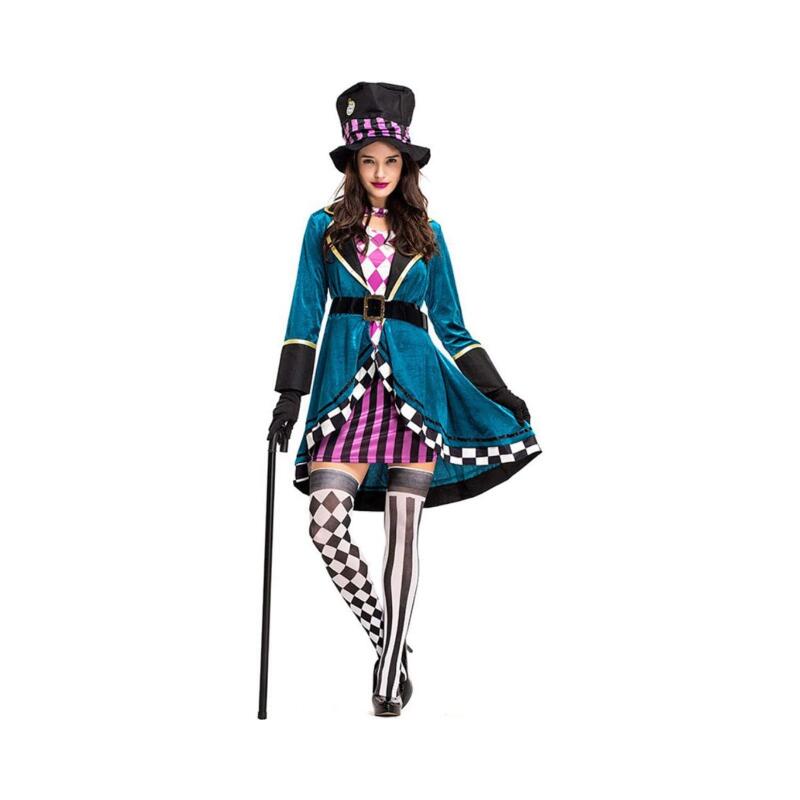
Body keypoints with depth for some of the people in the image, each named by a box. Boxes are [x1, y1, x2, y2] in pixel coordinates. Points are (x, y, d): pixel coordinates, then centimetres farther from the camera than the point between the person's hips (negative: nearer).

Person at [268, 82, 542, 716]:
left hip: (414, 384, 0)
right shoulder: (325, 228, 9)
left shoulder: (426, 236, 11)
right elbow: (306, 314, 6)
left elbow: (450, 325, 14)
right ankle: (389, 646, 6)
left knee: (403, 533, -1)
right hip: (347, 385, 0)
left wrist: (498, 391, 10)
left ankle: (393, 673, 8)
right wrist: (290, 394, -1)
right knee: (328, 526, -13)